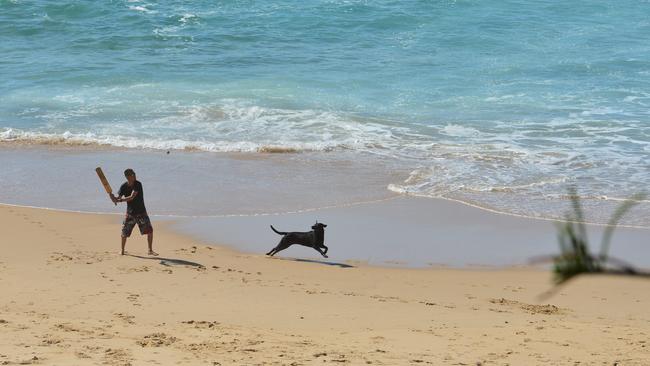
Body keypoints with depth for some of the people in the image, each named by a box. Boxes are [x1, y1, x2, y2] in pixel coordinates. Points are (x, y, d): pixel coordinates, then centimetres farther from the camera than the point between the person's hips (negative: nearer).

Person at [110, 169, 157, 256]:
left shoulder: (138, 184, -16)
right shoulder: (124, 186, -6)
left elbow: (131, 197, -26)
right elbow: (118, 198, -6)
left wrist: (119, 200, -32)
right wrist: (113, 198, -29)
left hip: (141, 212, -2)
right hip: (130, 213, 2)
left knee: (149, 230, -7)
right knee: (124, 233, 4)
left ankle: (150, 250, 5)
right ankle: (122, 251, 23)